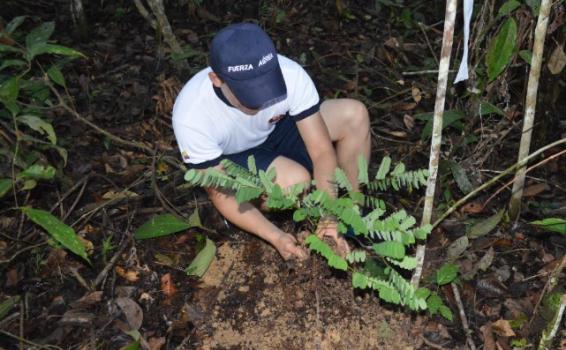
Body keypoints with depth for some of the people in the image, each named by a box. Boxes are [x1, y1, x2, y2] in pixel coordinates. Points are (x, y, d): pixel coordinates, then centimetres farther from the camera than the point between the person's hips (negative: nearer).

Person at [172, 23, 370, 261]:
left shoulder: (290, 74, -32)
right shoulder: (191, 116, -36)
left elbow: (322, 151, -24)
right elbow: (222, 195, -25)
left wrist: (329, 217, -35)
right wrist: (276, 237, -35)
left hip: (276, 130, 4)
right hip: (232, 160, -3)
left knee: (354, 114, -17)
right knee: (297, 181, -33)